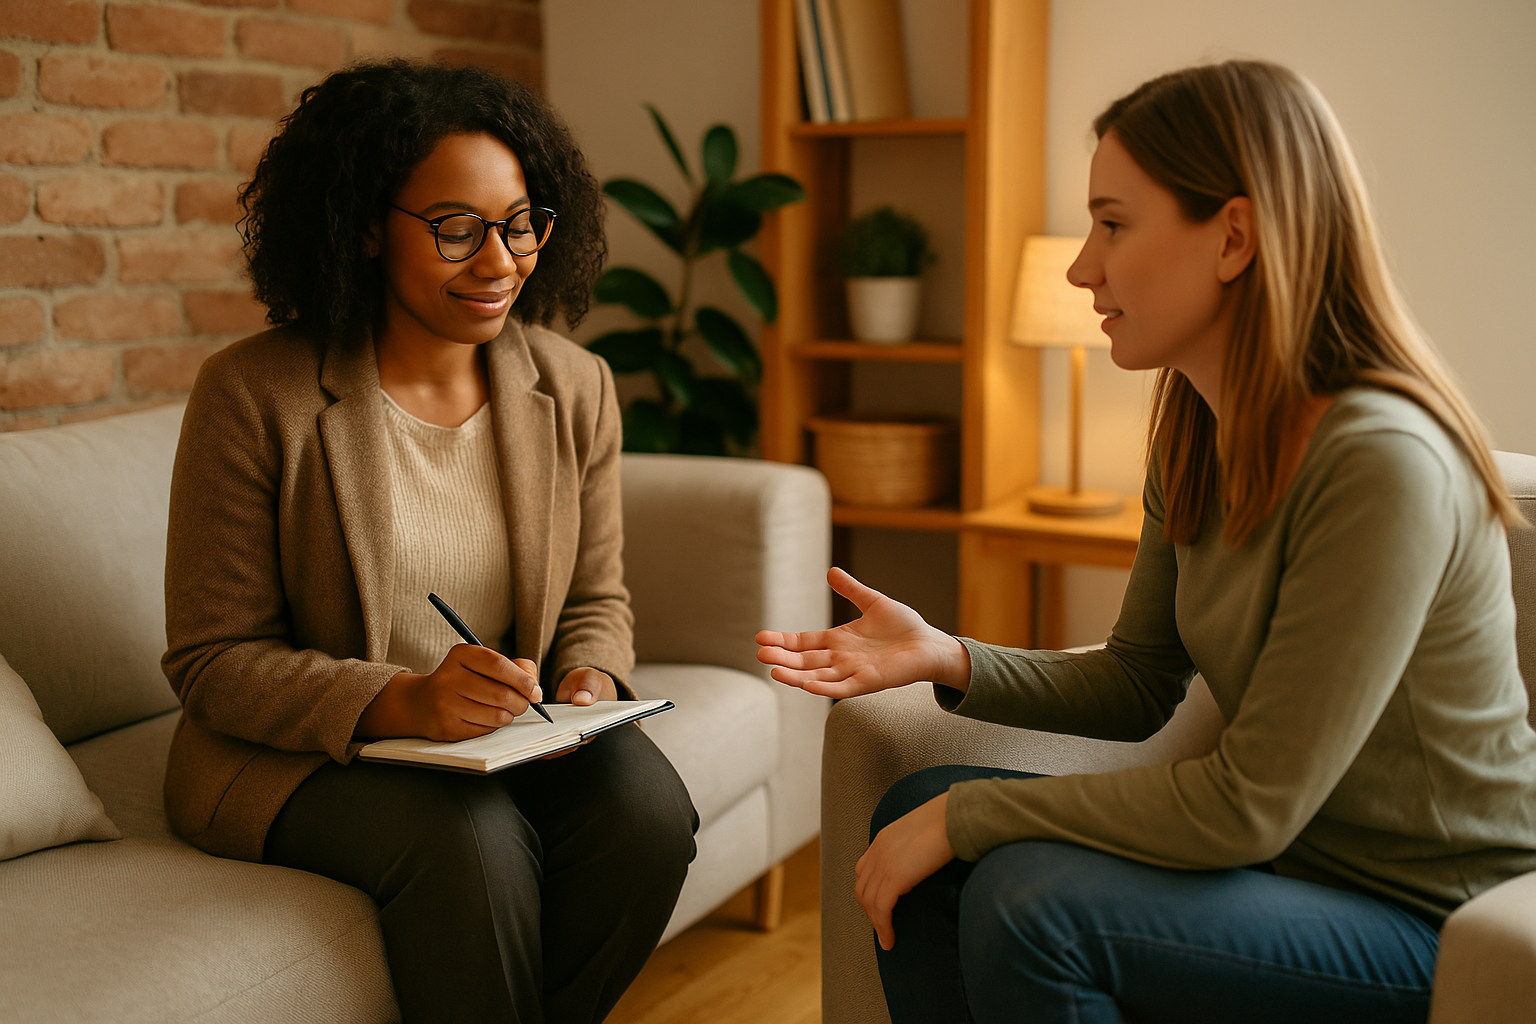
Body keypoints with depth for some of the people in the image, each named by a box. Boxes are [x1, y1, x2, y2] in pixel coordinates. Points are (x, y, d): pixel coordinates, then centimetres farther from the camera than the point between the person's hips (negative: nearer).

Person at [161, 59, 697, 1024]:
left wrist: (590, 678, -12)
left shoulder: (576, 386, 1)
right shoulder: (253, 394, -12)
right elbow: (213, 661, -11)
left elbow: (596, 594, 12)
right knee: (474, 838, -33)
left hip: (513, 731, 4)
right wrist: (400, 702, -27)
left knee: (645, 801, -25)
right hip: (301, 754, -4)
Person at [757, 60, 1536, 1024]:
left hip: (1426, 921, -8)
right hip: (1294, 860, 8)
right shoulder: (1194, 437, 1)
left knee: (1026, 901, -26)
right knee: (914, 809, 2)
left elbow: (1249, 805, -25)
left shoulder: (1380, 463, -27)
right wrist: (948, 658, -7)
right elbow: (1135, 686, 9)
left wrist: (968, 815, -17)